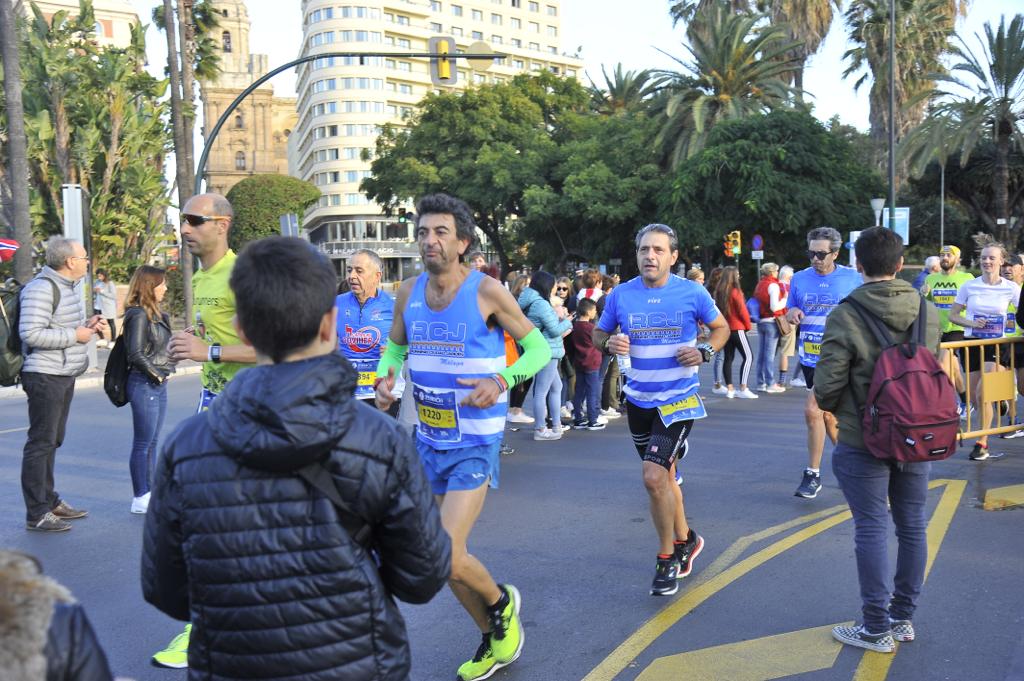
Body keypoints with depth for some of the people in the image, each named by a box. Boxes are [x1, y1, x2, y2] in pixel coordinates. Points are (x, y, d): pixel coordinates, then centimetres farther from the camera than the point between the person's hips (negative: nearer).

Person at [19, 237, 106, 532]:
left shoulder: (70, 286, 15)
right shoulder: (41, 288, -16)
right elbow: (31, 333, -24)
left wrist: (87, 323, 8)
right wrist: (75, 335, -18)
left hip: (65, 375, 10)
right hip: (45, 376, -10)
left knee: (53, 441, 18)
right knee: (41, 442, -4)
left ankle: (49, 501, 29)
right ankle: (37, 514, 3)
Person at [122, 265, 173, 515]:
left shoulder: (156, 314, 13)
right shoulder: (138, 315, -15)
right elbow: (136, 354, -20)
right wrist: (156, 375, -11)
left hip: (158, 384, 9)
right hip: (144, 384, -9)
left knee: (152, 442, 13)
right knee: (143, 444, -1)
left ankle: (148, 493, 21)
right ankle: (140, 499, 6)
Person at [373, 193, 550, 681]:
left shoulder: (487, 291, -14)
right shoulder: (409, 292, 0)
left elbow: (539, 348, -7)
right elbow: (394, 346, 16)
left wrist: (503, 381, -24)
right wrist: (385, 377, -5)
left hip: (474, 444, -6)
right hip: (428, 440, 6)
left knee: (446, 558, -15)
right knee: (447, 556, 14)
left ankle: (501, 603, 18)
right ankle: (493, 640, 36)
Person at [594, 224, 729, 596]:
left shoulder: (692, 293, -7)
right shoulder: (620, 295, -2)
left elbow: (721, 327, 7)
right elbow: (598, 334, 9)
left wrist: (705, 351, -13)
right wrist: (609, 344, -14)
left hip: (679, 399, -4)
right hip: (639, 400, 4)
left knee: (654, 477, -17)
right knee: (664, 476, 18)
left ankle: (667, 558, 4)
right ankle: (685, 539, 41)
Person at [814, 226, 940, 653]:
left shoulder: (845, 316, -16)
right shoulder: (928, 313, 0)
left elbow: (826, 385, -16)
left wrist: (831, 407, 6)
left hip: (864, 441, -5)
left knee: (872, 529, 3)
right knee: (912, 526, 15)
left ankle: (877, 629, 12)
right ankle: (904, 617, 28)